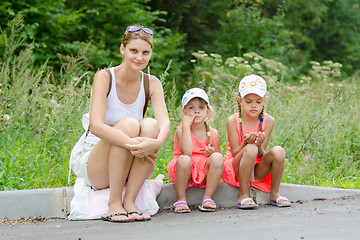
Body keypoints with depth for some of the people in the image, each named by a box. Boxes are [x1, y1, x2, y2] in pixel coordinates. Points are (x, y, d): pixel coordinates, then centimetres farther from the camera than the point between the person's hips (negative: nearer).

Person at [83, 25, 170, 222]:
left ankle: (129, 201, -24)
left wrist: (157, 142, -40)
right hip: (98, 172, -3)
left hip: (131, 173, 3)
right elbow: (96, 126, -25)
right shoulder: (104, 77, -12)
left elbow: (165, 123, -17)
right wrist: (132, 144, -39)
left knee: (150, 125, -24)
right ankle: (114, 203, -25)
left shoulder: (151, 83, -1)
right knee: (128, 124, -29)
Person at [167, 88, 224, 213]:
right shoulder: (181, 130, -8)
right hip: (185, 173, -3)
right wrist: (186, 126, -23)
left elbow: (218, 160, 11)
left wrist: (211, 153, -13)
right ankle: (181, 200, -18)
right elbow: (187, 152, -27)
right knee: (184, 159, -35)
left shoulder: (213, 133, 2)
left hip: (205, 173, 3)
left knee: (217, 157, -25)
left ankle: (207, 198, -17)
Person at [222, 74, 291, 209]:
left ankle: (274, 194, -9)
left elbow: (262, 155, -6)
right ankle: (242, 196, -27)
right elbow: (235, 153, -10)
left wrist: (260, 146, -30)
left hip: (258, 171, 3)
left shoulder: (268, 121, -3)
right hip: (236, 169, -3)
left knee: (278, 151, -25)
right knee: (250, 149, -34)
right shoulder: (233, 120, -9)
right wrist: (246, 143, -31)